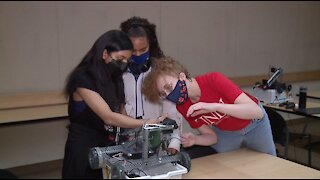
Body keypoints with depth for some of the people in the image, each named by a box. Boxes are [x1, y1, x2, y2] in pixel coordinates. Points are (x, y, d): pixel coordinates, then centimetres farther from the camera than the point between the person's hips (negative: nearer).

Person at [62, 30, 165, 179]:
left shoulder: (114, 77, 6)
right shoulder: (83, 78, -19)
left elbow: (120, 112, 3)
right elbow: (109, 117, -24)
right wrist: (146, 123, -24)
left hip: (109, 144, 7)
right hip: (84, 147, -7)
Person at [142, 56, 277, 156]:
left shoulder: (213, 80, -36)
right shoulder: (182, 108, -21)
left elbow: (256, 112, -40)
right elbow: (212, 136, -13)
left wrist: (214, 106, -50)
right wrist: (194, 140, -35)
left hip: (254, 125, -2)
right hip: (225, 132, 3)